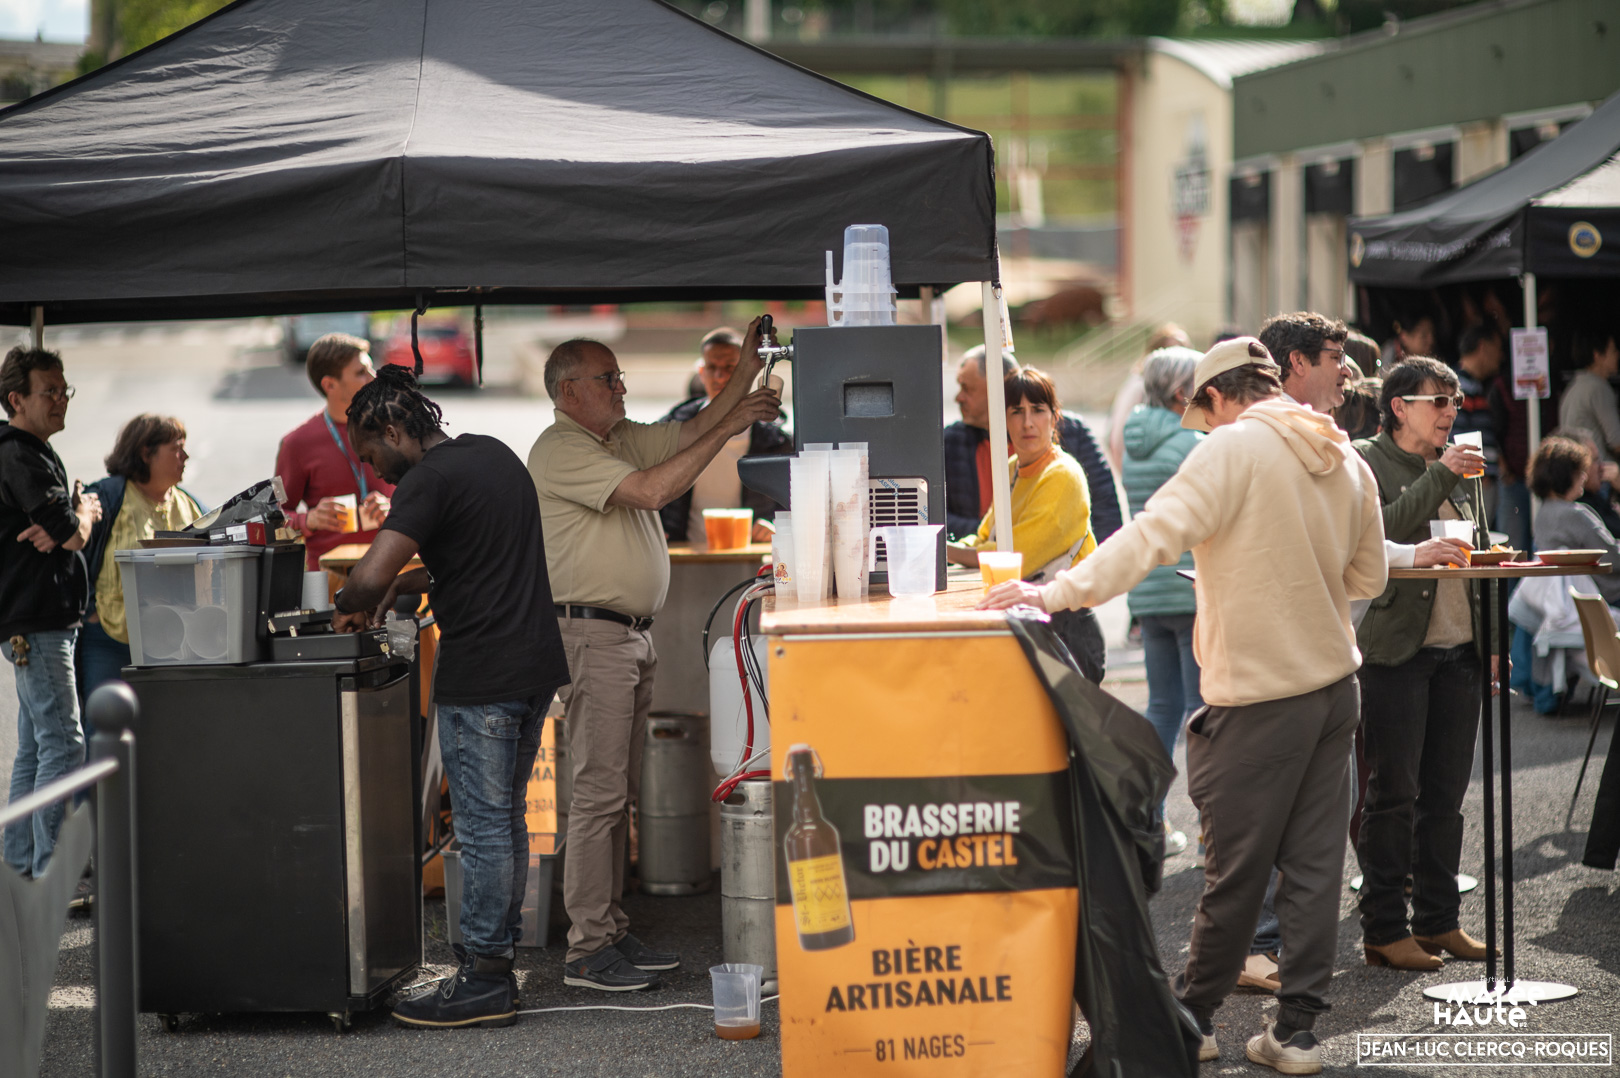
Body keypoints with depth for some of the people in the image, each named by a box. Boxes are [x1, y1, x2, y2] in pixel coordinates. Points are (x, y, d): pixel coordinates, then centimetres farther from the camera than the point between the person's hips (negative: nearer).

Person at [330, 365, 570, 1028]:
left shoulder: (429, 480, -14)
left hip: (481, 680, -9)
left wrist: (351, 604, -4)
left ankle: (483, 983, 1)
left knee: (483, 829, -3)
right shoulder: (495, 454, 14)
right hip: (536, 664, 9)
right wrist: (407, 585, 18)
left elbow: (371, 575, -25)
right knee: (506, 820, 14)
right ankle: (499, 962, 20)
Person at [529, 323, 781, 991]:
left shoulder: (623, 438, 17)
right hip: (591, 633, -10)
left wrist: (746, 372, 4)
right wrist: (730, 427, -18)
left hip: (632, 635, 10)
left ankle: (612, 931, 16)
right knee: (599, 792, -9)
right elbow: (651, 489, -21)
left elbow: (690, 433, 15)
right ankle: (587, 949, -7)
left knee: (620, 791, 11)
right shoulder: (560, 451, -12)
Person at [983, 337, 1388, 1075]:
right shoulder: (1345, 458, 9)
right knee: (1313, 863, 7)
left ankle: (1192, 1018, 16)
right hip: (1334, 681, 7)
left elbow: (1152, 535, -21)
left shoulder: (1233, 450, -12)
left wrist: (1060, 592, -23)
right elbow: (1368, 577, 17)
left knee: (1236, 868, 3)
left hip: (1261, 695, -7)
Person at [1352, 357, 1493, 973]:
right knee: (1393, 795, -3)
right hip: (1396, 650, -6)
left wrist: (1492, 640, 16)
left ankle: (1439, 920, 17)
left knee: (1446, 793, 9)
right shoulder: (1364, 462, -4)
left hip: (1459, 651, 6)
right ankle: (1385, 930, 2)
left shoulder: (1457, 470, 17)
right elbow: (1378, 532, -22)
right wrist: (1440, 476, -20)